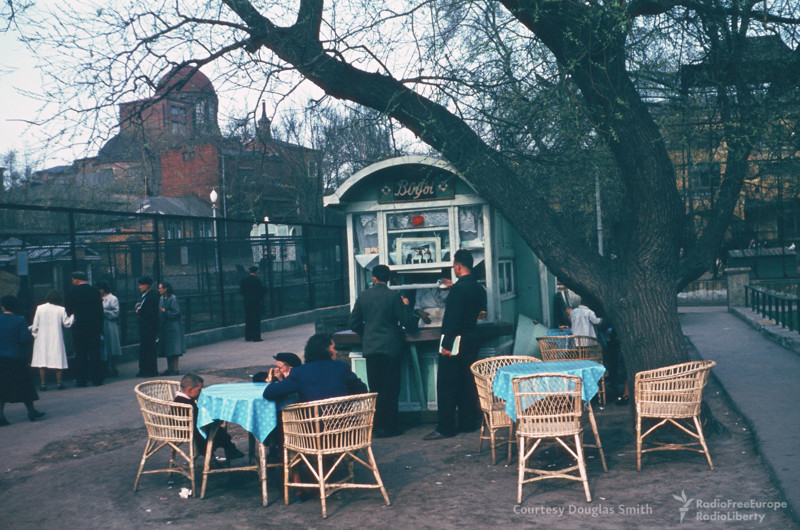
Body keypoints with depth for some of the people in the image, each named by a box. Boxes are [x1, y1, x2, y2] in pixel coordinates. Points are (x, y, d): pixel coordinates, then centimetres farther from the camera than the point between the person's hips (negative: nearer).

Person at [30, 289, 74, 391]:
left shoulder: (40, 308, -2)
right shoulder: (61, 309, -7)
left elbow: (35, 325, 1)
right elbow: (67, 323, 3)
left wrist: (34, 334, 14)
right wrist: (73, 316, 14)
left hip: (42, 339, 1)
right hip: (56, 339, -1)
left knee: (42, 360, 5)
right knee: (58, 360, 4)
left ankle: (43, 383, 4)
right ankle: (58, 382, 4)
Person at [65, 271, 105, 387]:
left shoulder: (72, 292, -5)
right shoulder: (95, 291, 1)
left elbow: (69, 311, 2)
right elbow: (100, 311, 2)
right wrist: (100, 328, 7)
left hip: (79, 327, -1)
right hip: (94, 327, 2)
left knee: (80, 354, 5)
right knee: (95, 353, 5)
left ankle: (81, 380, 6)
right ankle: (97, 378, 5)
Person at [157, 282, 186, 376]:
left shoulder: (173, 298, -12)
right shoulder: (161, 298, 11)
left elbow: (176, 312, -14)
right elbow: (160, 311, 16)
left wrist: (165, 311, -17)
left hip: (173, 326, -8)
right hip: (164, 327, 8)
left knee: (174, 348, -6)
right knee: (167, 348, 10)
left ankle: (175, 369, -3)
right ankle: (169, 369, 17)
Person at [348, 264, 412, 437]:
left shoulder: (363, 296, 0)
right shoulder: (393, 296, -9)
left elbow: (353, 323, 4)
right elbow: (406, 321, -7)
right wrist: (405, 305, 11)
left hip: (371, 348, 3)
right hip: (391, 348, -2)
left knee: (375, 389, 11)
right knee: (391, 389, 6)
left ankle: (377, 426, 15)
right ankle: (389, 426, 7)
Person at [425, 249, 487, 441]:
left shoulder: (458, 288, -18)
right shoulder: (479, 287, 8)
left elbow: (453, 317, -21)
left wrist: (446, 344, -18)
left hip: (455, 343, -8)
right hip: (472, 342, 9)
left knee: (446, 386, -3)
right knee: (468, 384, 14)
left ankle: (445, 428, -1)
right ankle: (468, 423, 20)